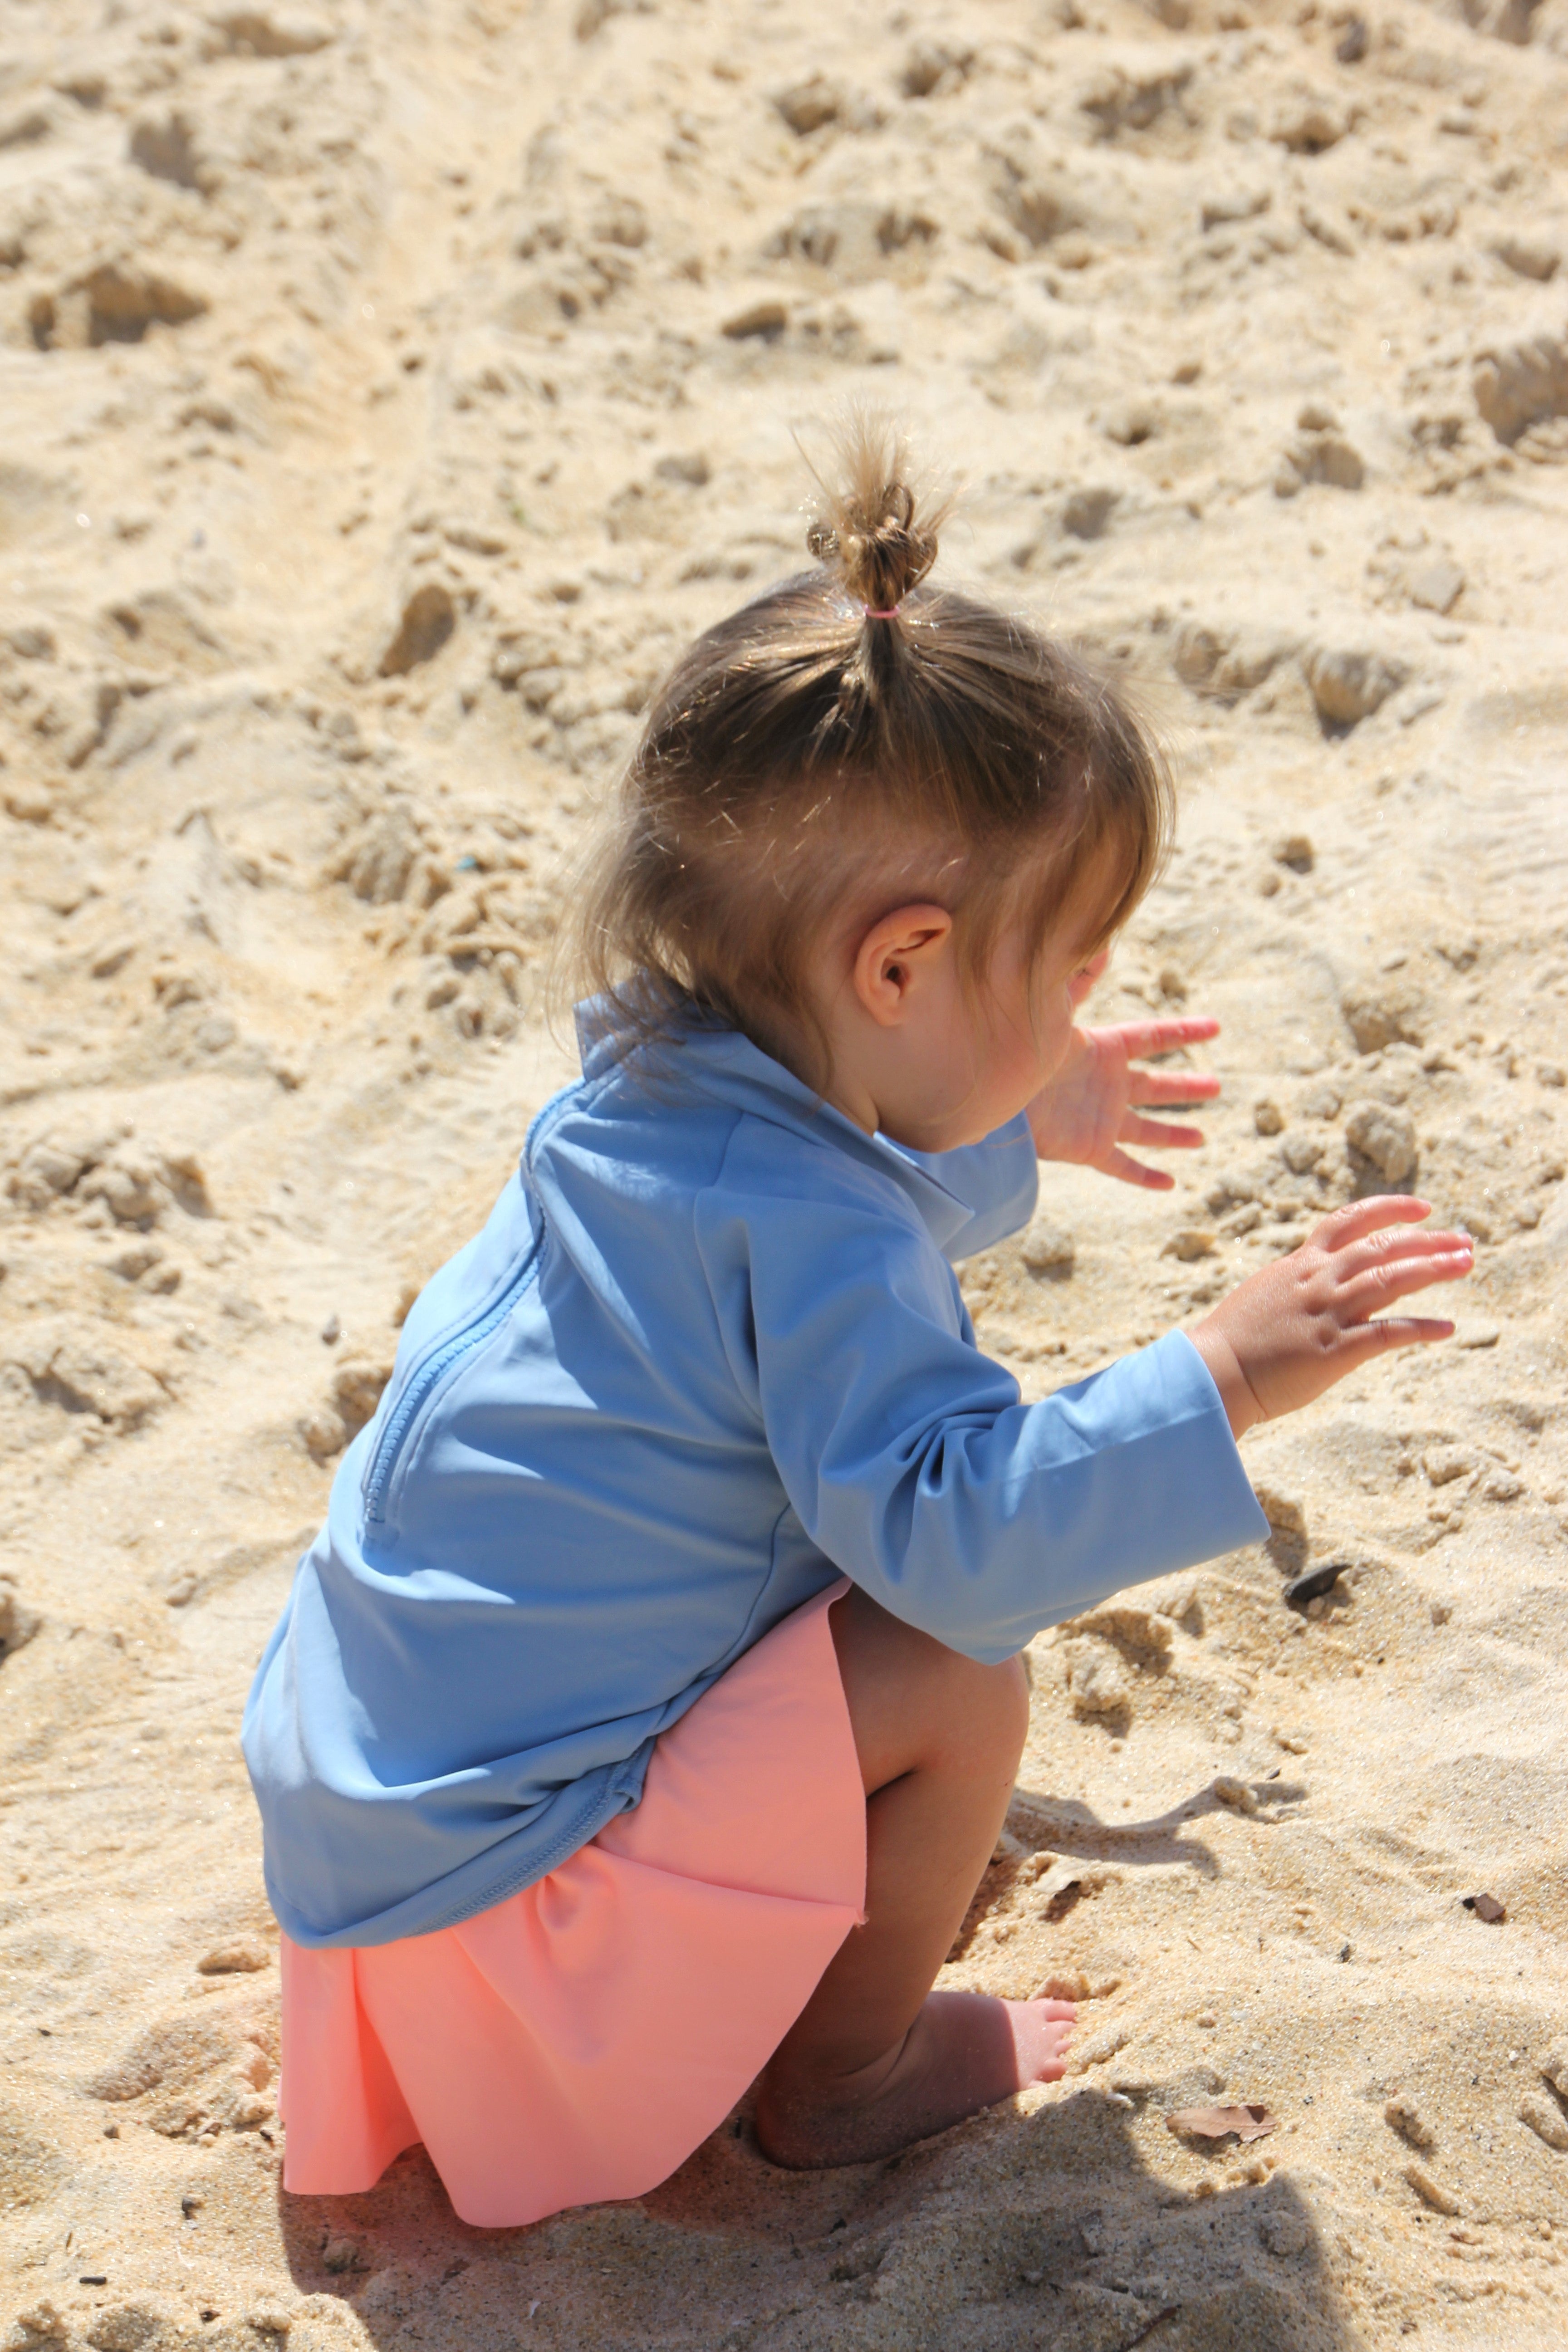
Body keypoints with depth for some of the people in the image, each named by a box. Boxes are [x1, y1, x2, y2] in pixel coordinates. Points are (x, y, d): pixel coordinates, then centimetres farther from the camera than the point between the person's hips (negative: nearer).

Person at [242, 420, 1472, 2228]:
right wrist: (1219, 1381, -32)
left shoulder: (655, 1082, 2)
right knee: (950, 1686, -16)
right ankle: (844, 2075, 8)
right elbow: (954, 1527, -33)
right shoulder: (809, 1227, -27)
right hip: (492, 1856, -10)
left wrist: (1013, 1137, 27)